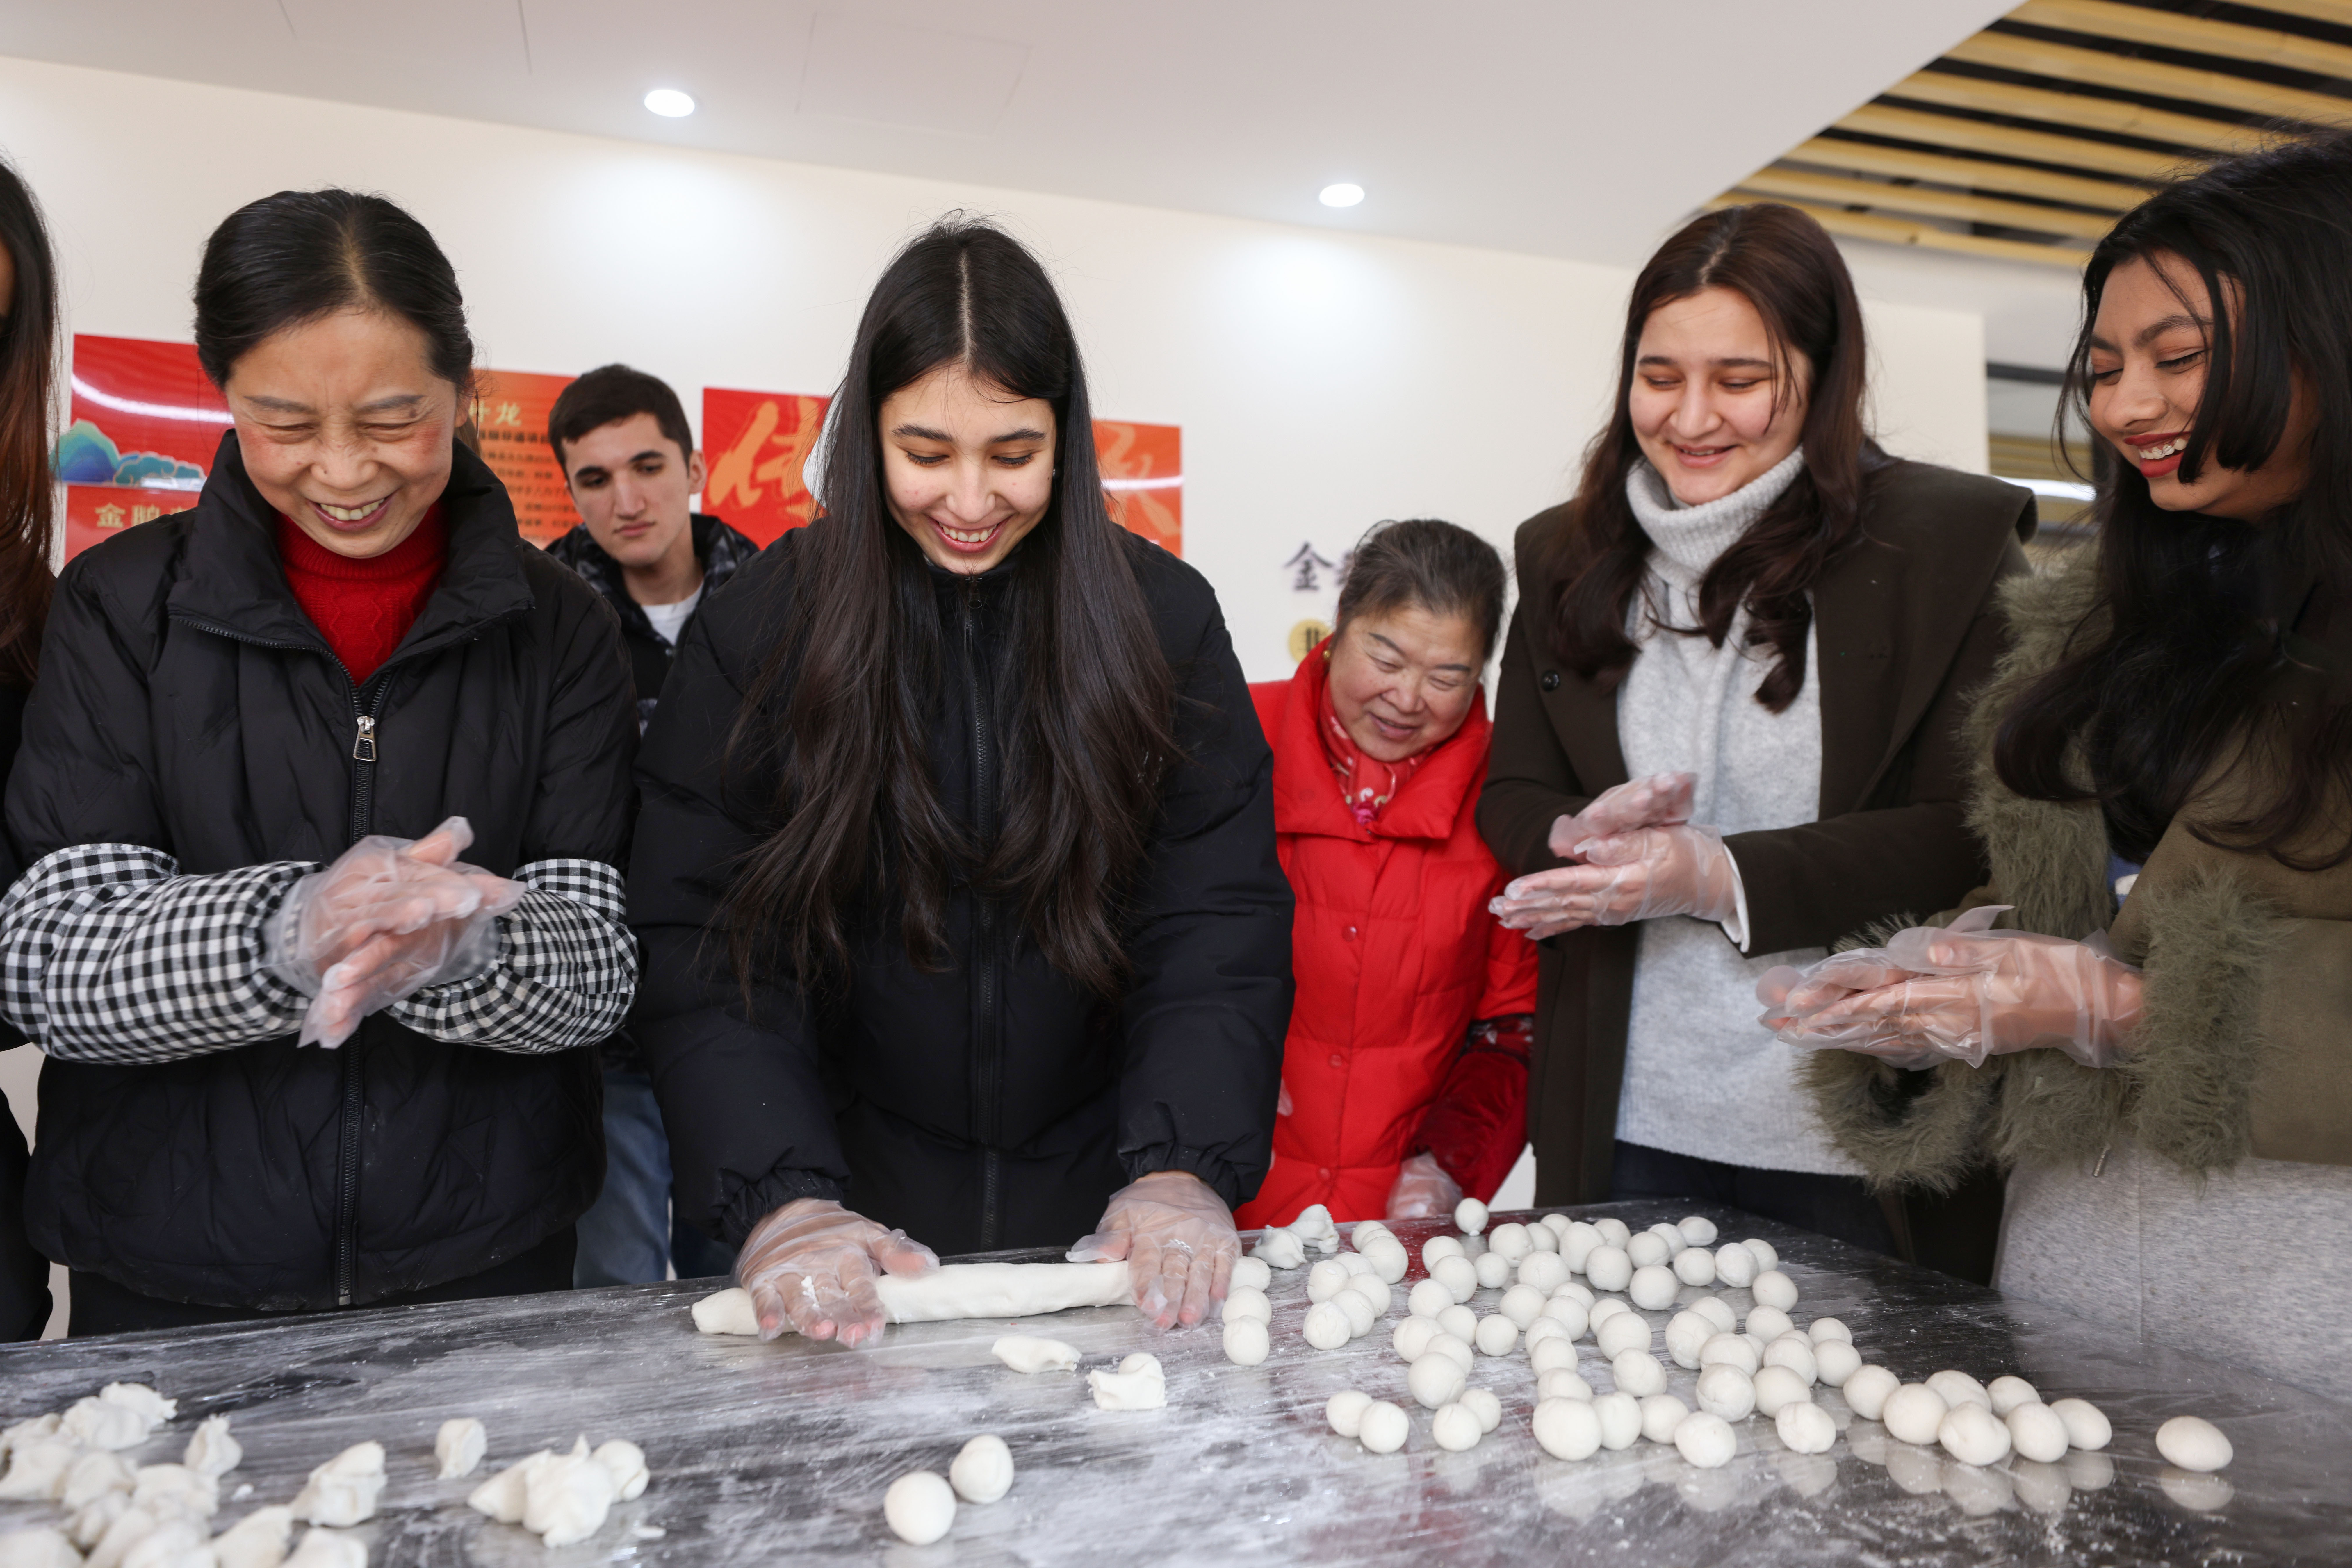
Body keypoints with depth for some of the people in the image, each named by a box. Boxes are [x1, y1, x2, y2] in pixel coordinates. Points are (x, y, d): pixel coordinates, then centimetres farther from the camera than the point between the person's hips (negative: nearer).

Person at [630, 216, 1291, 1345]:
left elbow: (1221, 920, -10)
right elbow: (701, 943, -12)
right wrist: (779, 1199, -25)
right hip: (851, 1212, 0)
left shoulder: (1163, 618, -6)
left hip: (1097, 1210, 1)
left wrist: (1184, 1167, -23)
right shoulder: (761, 627, -8)